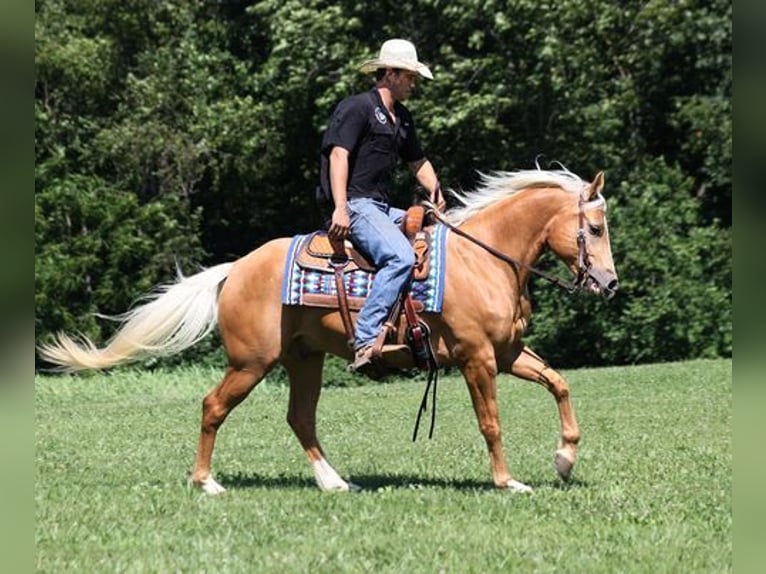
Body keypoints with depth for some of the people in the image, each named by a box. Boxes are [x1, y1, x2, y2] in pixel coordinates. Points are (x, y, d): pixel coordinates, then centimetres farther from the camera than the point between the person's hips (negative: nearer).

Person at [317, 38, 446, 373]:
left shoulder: (401, 118, 22)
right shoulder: (357, 108, -6)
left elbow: (417, 161, 32)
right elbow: (338, 155, -16)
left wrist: (434, 189, 10)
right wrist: (340, 209, -26)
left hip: (382, 208, 10)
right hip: (354, 204, -10)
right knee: (400, 257, -30)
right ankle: (365, 340, -38)